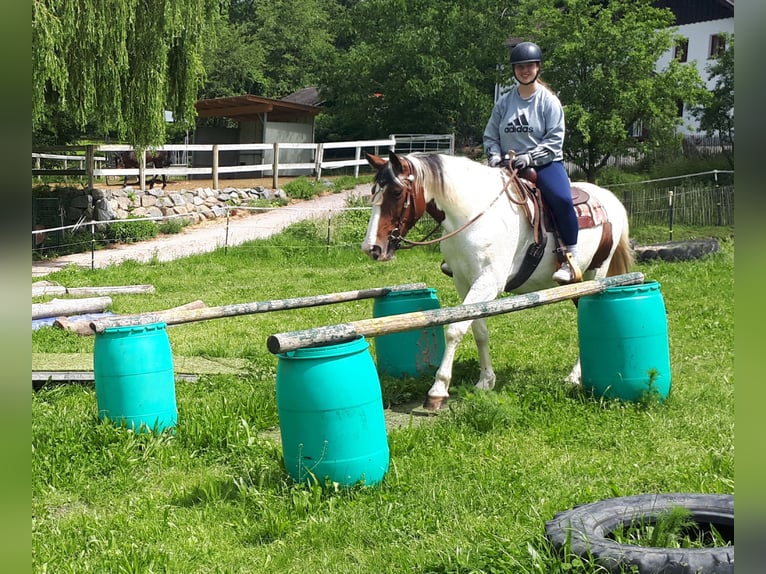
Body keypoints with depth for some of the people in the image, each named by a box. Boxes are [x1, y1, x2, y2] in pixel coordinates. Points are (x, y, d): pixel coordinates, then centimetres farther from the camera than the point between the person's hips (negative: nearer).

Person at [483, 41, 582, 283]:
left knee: (561, 199, -32)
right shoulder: (504, 102, 10)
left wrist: (530, 157, -19)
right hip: (509, 165, 4)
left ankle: (571, 258, -23)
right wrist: (495, 155, -7)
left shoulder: (549, 100, 0)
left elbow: (555, 140, -7)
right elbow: (490, 135, 14)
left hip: (545, 163, -4)